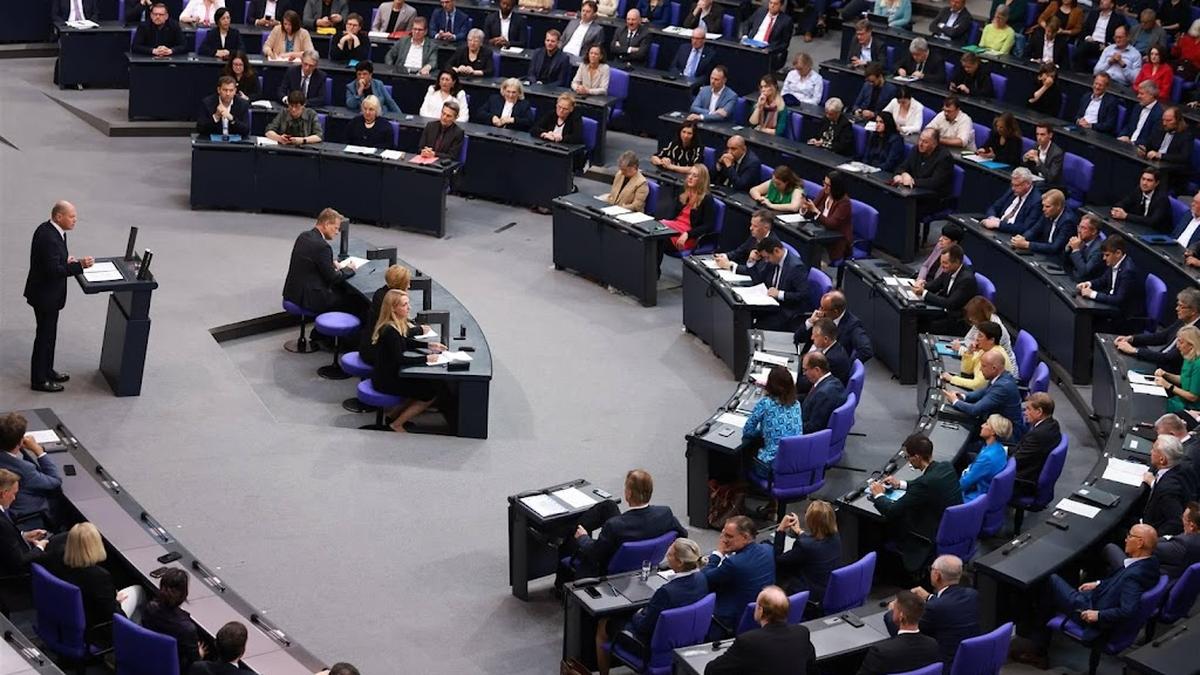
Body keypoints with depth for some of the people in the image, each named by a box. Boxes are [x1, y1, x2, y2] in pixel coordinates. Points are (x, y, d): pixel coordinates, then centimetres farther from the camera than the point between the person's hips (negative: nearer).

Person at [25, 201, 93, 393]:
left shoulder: (47, 229, 3)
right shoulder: (49, 238, -28)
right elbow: (54, 270, -30)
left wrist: (66, 260, 2)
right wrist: (80, 265, -31)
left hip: (47, 292, 10)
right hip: (45, 295, -10)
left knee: (48, 334, 22)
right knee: (45, 336, 3)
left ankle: (47, 371, 36)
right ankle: (39, 380, 14)